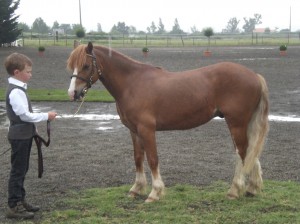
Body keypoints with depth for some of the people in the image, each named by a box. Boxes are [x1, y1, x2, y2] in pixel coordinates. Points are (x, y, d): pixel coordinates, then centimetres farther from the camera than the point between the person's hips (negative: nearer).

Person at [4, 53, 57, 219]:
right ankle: (14, 207, 1)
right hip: (20, 136, -10)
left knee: (22, 169, 17)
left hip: (24, 135, 10)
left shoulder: (18, 89, 11)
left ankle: (20, 200, 27)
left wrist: (33, 129, 15)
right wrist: (46, 116, -16)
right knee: (18, 170, -4)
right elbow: (25, 115, -23)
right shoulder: (16, 92, -20)